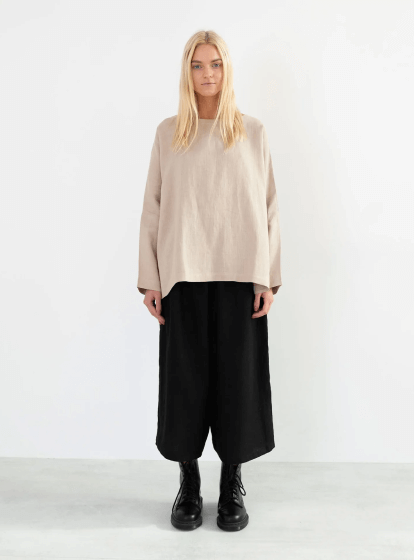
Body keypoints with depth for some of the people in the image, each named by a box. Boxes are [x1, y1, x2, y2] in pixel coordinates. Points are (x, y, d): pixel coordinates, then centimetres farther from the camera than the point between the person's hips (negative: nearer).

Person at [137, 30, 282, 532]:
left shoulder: (253, 133, 6)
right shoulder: (168, 133, 7)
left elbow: (268, 207, 5)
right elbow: (153, 208, 6)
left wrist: (268, 277, -2)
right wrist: (150, 278, 0)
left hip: (239, 275, 0)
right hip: (183, 275, 1)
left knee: (238, 374, 4)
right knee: (185, 375, 5)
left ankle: (233, 483, 22)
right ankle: (188, 481, 22)